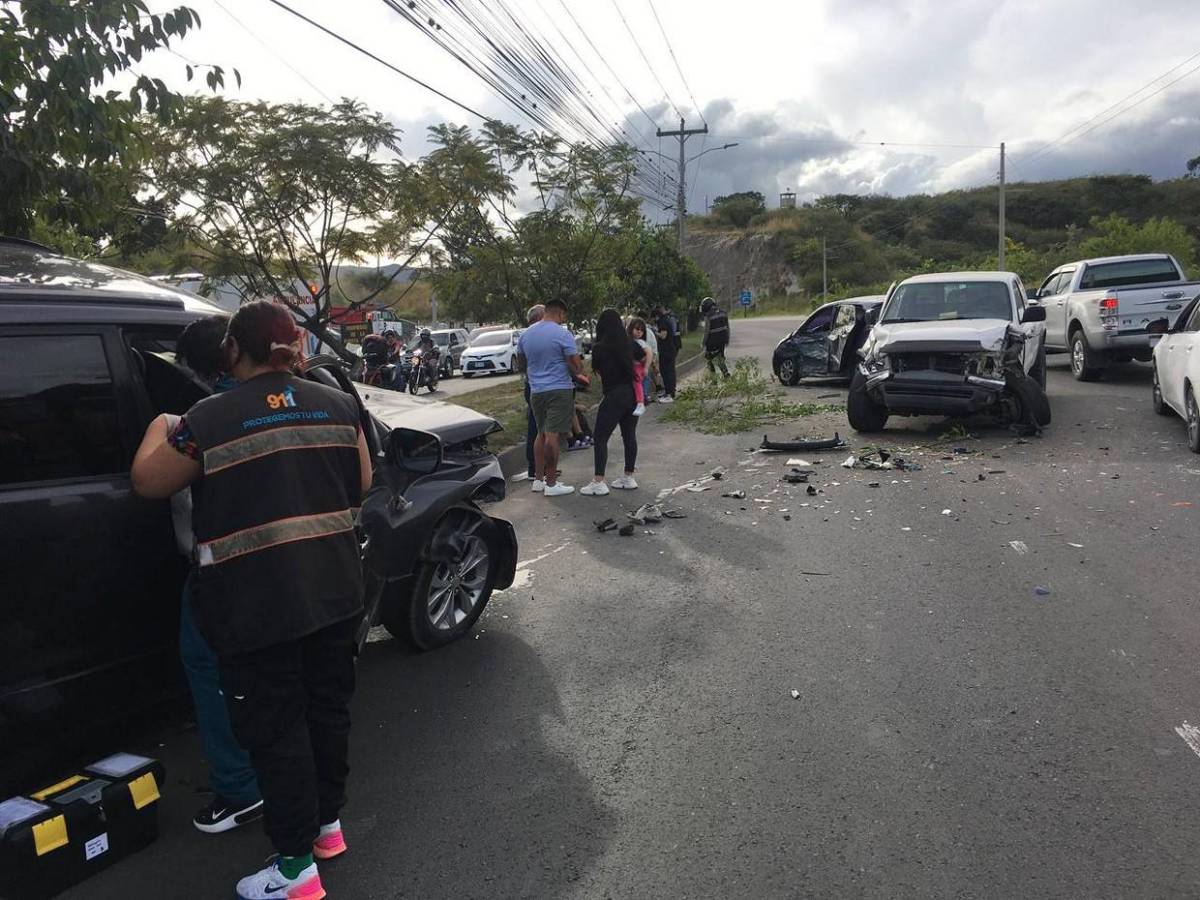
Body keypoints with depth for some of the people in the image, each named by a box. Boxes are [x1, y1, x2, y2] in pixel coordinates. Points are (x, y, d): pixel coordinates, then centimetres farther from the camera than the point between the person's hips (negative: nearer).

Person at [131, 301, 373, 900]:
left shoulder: (209, 420, -13)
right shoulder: (338, 405, 0)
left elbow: (147, 483, 2)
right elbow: (362, 483, 11)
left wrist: (159, 429, 19)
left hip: (255, 605, -5)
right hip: (335, 592, 5)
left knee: (274, 729, 8)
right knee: (327, 707, 20)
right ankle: (328, 822, 38)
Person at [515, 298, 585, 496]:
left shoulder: (525, 334, 8)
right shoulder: (562, 334, -12)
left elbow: (522, 363, 18)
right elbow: (576, 366, -12)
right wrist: (578, 371, 9)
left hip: (535, 390, 6)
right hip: (559, 389, -6)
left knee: (541, 434, 17)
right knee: (552, 435, -6)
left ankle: (538, 479, 20)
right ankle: (551, 484, -3)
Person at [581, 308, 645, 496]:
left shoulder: (599, 348, -12)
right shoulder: (630, 343, 2)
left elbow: (596, 370, 3)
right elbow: (646, 357, 19)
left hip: (614, 396, -6)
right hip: (633, 394, 6)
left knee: (600, 437, -2)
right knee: (629, 435, 14)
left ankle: (598, 482, -6)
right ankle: (629, 477, 22)